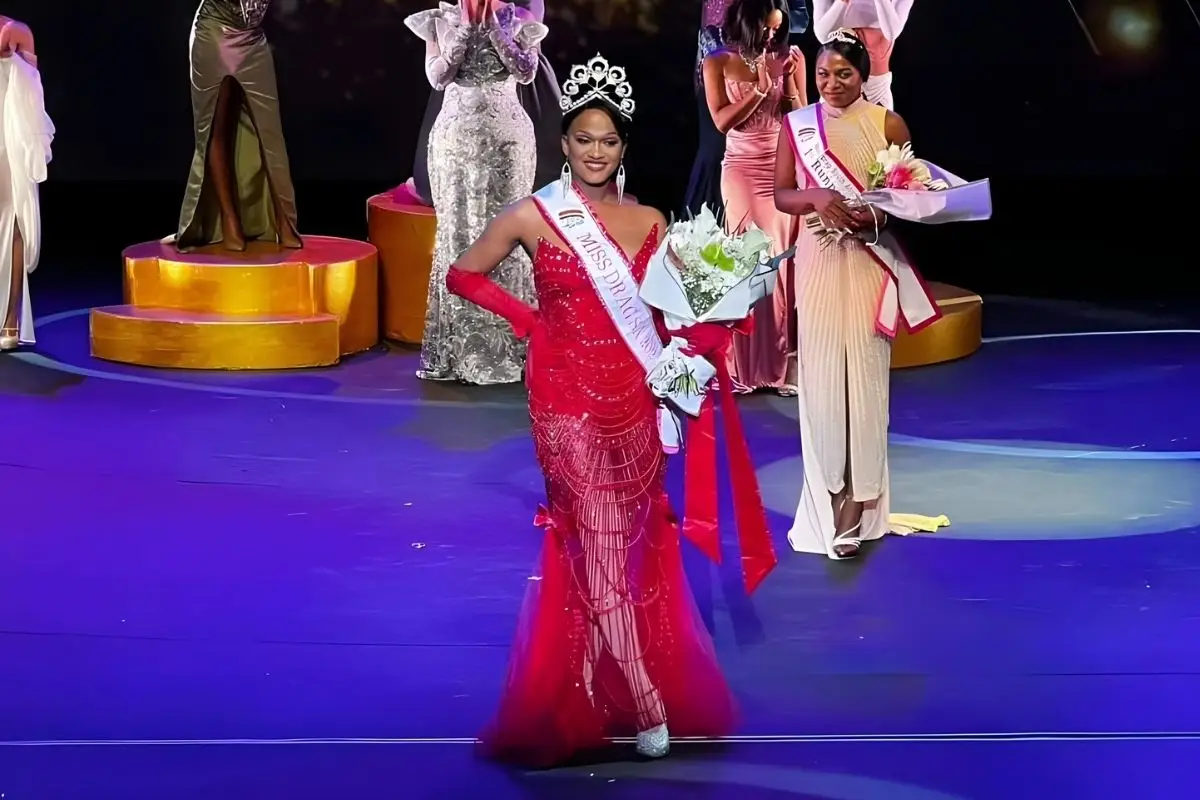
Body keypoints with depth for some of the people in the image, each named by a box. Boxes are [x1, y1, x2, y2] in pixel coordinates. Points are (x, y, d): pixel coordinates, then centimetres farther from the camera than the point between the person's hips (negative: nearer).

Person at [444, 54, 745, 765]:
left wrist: (713, 325, -13)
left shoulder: (650, 222, 7)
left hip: (634, 399, 4)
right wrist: (526, 319, -1)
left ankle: (600, 687, 19)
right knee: (600, 543, -6)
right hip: (568, 399, -4)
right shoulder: (533, 216, -2)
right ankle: (646, 707, -3)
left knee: (635, 546, 7)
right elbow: (463, 276, 6)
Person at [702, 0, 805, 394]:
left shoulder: (790, 58, 2)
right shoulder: (718, 63, 0)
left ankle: (781, 362, 4)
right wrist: (761, 88, -15)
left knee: (784, 259, -2)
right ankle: (750, 366, -1)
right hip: (741, 170, -1)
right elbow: (722, 121, -8)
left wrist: (788, 80, -13)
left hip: (785, 168, 1)